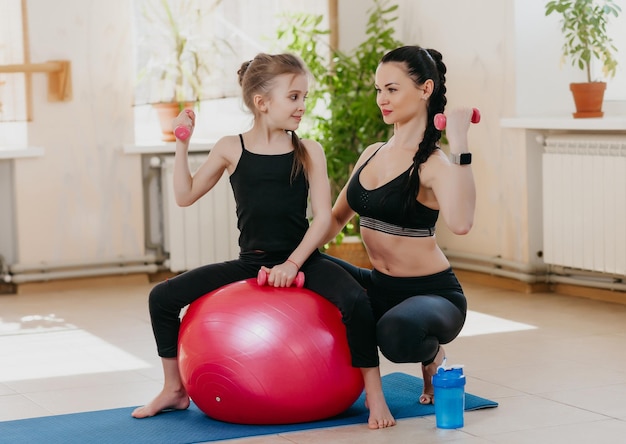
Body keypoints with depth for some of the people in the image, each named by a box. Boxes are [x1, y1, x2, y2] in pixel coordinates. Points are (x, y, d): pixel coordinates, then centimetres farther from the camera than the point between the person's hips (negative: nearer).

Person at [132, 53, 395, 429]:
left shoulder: (308, 151, -3)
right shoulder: (231, 149, 1)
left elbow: (323, 216, -8)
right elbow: (185, 196, 8)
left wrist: (293, 263, -18)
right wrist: (182, 146, -2)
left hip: (302, 260, -2)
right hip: (250, 263, 3)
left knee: (355, 300, -32)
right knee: (163, 297, -5)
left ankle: (375, 394, -15)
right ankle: (175, 390, 14)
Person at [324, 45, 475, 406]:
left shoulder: (432, 163, -17)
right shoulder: (372, 155, 7)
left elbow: (460, 223, -39)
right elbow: (338, 217, 17)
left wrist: (459, 144, -39)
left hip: (433, 295, -7)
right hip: (381, 288, 7)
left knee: (398, 333, -39)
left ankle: (434, 358, -2)